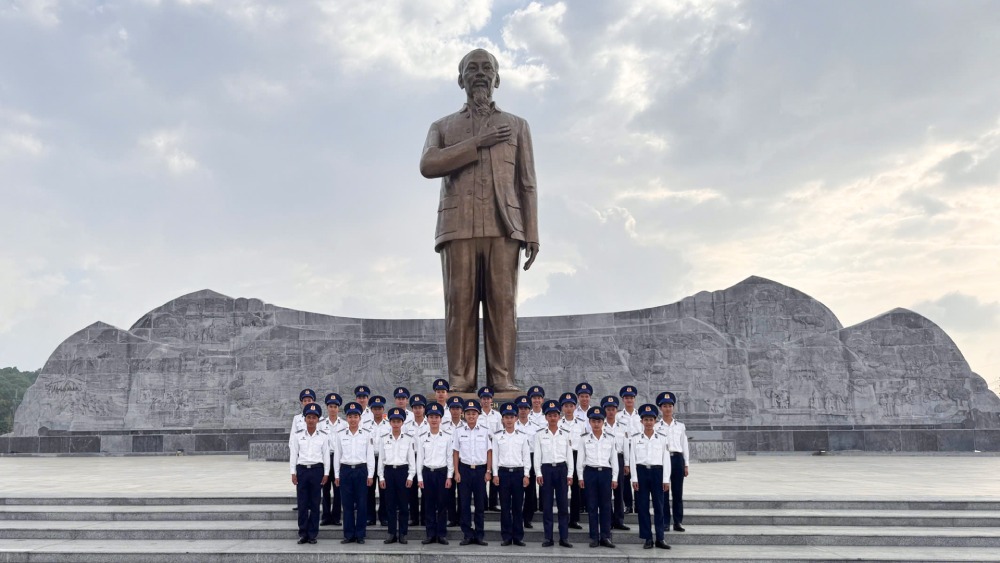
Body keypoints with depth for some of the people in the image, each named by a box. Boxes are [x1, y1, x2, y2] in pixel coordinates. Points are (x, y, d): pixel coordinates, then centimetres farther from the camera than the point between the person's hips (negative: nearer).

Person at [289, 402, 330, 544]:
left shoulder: (323, 435, 1)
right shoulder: (297, 435, 2)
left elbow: (326, 455, 2)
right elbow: (293, 454, 3)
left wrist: (326, 473, -1)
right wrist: (293, 473, -1)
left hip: (317, 470, 0)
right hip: (302, 470, 0)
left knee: (315, 503, 4)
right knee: (302, 503, 3)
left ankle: (312, 534, 12)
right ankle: (303, 534, 12)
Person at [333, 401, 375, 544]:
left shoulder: (367, 434, 0)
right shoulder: (340, 434, 5)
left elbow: (370, 455, 1)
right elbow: (337, 455, 7)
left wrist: (370, 475, -3)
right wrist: (336, 475, 5)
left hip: (361, 470, -1)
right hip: (345, 470, 1)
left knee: (361, 504, 2)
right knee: (347, 504, 5)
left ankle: (360, 535, 12)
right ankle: (349, 535, 13)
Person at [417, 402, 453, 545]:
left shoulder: (447, 437, -1)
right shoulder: (422, 437, 3)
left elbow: (450, 458, 1)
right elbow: (419, 458, 4)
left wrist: (449, 477, -3)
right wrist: (420, 478, 1)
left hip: (442, 472, -1)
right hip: (427, 473, 1)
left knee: (442, 505, 3)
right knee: (429, 505, 6)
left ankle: (442, 534, 12)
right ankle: (430, 534, 14)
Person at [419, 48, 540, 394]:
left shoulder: (517, 126, 21)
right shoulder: (442, 127, 21)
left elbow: (527, 184, 13)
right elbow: (428, 165, -1)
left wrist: (532, 233, 2)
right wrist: (477, 144, -6)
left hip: (504, 226, 0)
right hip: (458, 226, 0)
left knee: (502, 302, -6)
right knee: (460, 303, -6)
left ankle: (502, 379, -6)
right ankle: (460, 381, -5)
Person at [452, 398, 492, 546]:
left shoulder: (485, 431, 0)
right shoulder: (459, 431, 1)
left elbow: (489, 452, 3)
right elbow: (456, 453, 5)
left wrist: (488, 471, -2)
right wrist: (456, 472, 0)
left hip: (481, 469, 0)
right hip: (464, 469, 0)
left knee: (480, 504, 5)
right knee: (464, 503, 3)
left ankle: (479, 535, 15)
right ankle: (467, 535, 13)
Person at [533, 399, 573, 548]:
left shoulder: (566, 434, 6)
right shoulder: (539, 434, 3)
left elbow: (569, 455, 7)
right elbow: (537, 455, 1)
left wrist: (570, 474, 1)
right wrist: (538, 473, -5)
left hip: (561, 469, 1)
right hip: (546, 469, -1)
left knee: (563, 504, 3)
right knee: (546, 505, 2)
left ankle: (564, 537, 8)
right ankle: (548, 538, 9)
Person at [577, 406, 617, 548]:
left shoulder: (610, 439, 8)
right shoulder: (584, 440, 5)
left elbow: (614, 459, 8)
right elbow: (580, 459, 5)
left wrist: (614, 478, 3)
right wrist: (580, 477, -1)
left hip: (605, 472, 1)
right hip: (590, 472, -1)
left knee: (606, 505, 3)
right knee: (592, 506, 3)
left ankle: (605, 537, 10)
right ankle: (594, 537, 9)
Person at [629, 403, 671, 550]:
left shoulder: (662, 438, 3)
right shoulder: (635, 438, 2)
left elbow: (666, 460, 2)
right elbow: (632, 459, 1)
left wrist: (666, 479, -3)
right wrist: (634, 478, -4)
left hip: (657, 472, 0)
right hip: (641, 472, 0)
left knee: (658, 506, 3)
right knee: (643, 506, 3)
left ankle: (660, 538, 11)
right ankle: (647, 539, 11)